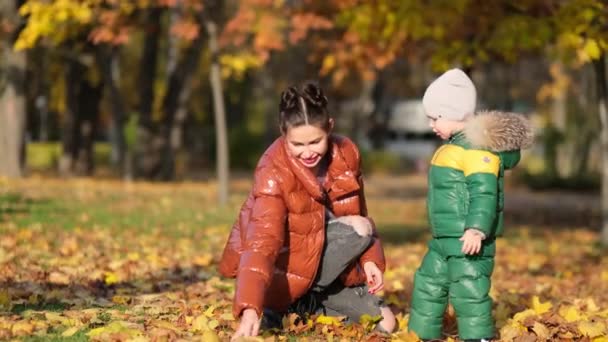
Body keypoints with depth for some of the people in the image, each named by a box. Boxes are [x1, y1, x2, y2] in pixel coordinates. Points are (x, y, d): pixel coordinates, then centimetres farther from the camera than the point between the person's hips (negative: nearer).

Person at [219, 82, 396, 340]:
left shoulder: (346, 154, -13)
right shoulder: (273, 172, -30)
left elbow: (358, 213, 3)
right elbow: (261, 243, -40)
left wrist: (369, 259, -12)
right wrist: (250, 309, -52)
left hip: (322, 256, 6)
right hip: (284, 270, -6)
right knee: (359, 230, -26)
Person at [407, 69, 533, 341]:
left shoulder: (477, 147, -17)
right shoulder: (454, 145, 16)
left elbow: (484, 192, -24)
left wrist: (477, 229, -32)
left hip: (469, 241, -11)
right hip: (444, 239, 11)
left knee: (468, 290, -8)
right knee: (428, 284, 19)